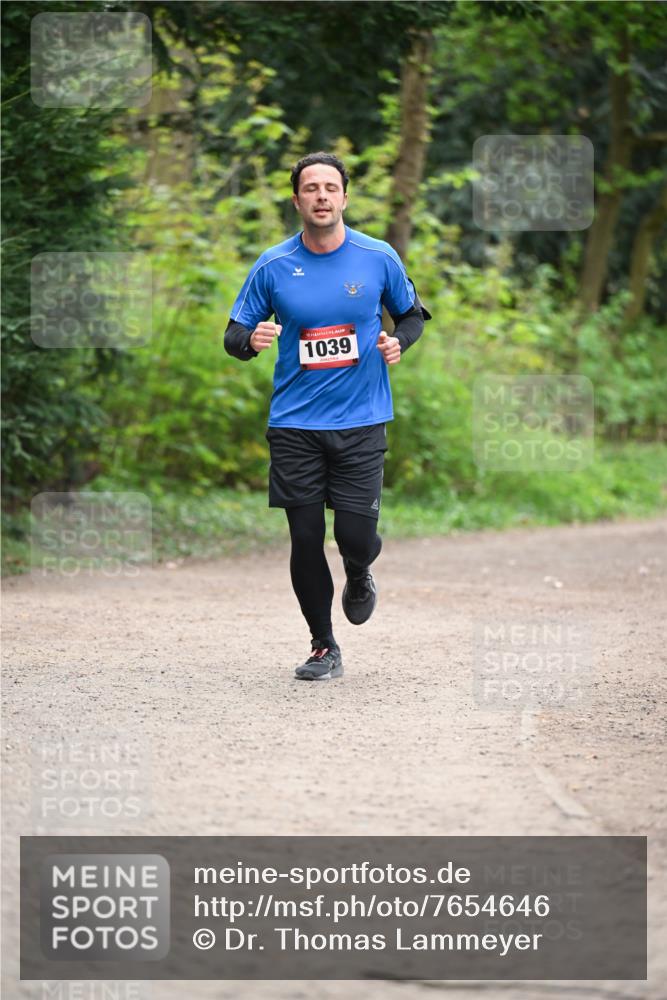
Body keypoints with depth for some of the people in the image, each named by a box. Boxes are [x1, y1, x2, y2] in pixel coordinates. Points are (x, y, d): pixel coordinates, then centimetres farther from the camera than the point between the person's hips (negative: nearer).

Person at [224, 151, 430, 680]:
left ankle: (359, 576, 29)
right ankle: (323, 647, 17)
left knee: (357, 535, -8)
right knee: (306, 539, 0)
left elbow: (413, 314, 14)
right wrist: (251, 340, -19)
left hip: (361, 421, 0)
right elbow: (235, 335, 5)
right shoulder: (272, 266, -1)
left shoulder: (379, 258, -1)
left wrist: (398, 342, -8)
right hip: (295, 424, 1)